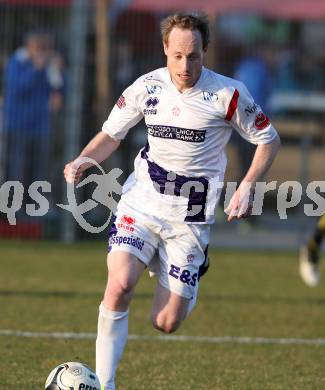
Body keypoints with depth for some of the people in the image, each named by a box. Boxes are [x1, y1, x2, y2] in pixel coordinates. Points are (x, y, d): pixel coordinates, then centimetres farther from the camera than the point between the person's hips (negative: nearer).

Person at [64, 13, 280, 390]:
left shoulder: (227, 94, -9)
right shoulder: (146, 87, -1)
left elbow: (268, 139, 4)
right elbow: (111, 134, 11)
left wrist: (246, 186, -10)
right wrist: (83, 161, -9)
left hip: (189, 217, -1)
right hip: (141, 201, 1)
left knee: (166, 323, -2)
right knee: (119, 285, -24)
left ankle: (188, 281, 34)